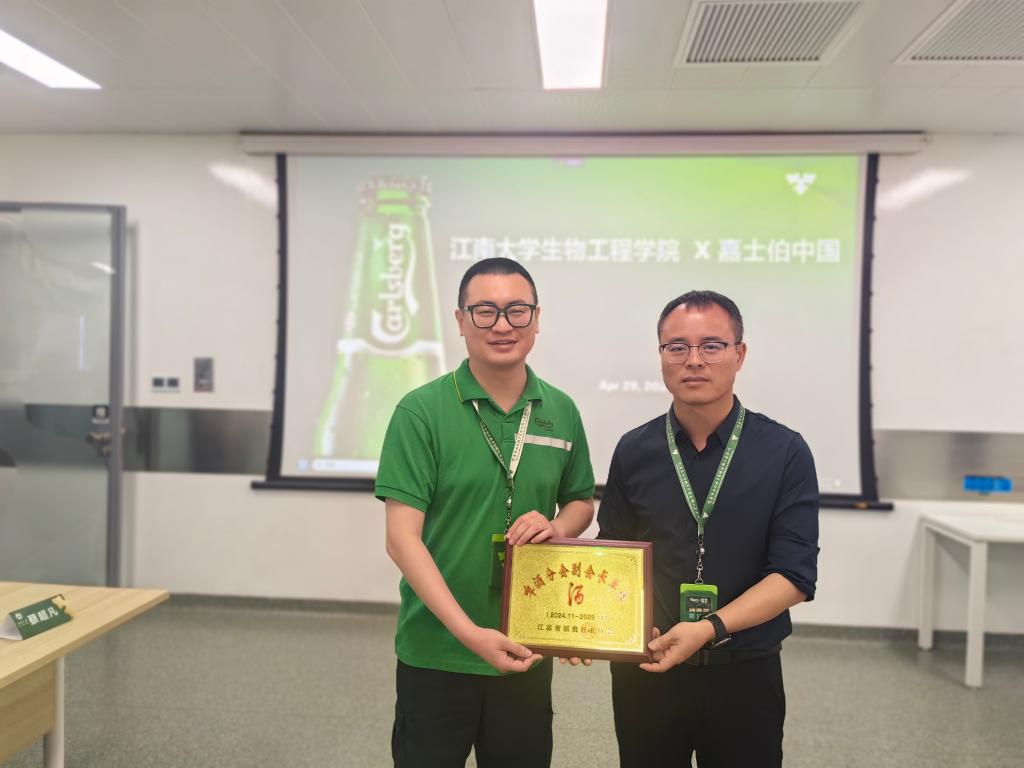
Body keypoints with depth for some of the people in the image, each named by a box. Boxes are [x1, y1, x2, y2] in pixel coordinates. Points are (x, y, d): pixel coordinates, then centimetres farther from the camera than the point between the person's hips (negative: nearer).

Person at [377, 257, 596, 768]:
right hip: (435, 653, -3)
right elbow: (402, 539, -15)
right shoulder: (421, 412, -12)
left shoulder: (561, 412, 1)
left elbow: (582, 502, 14)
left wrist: (555, 526, -9)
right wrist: (470, 633, -21)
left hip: (527, 652, 4)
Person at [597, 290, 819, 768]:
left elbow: (794, 575, -12)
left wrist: (709, 629, -22)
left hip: (744, 674, -1)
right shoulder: (634, 452, -1)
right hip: (644, 670, 2)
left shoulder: (784, 453, -8)